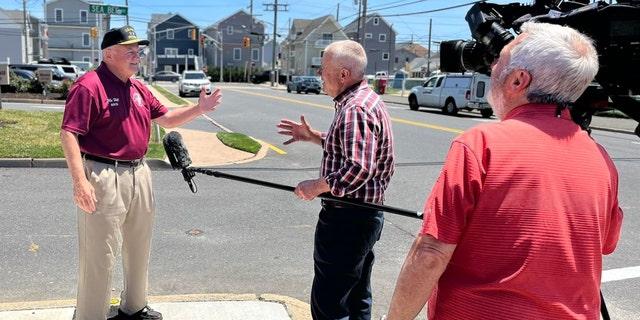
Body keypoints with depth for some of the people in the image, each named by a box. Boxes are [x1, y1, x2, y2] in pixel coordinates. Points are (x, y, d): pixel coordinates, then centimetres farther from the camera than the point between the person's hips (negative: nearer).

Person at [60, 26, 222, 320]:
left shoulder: (139, 88, 12)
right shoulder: (89, 86, -13)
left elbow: (166, 118, 18)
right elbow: (68, 134, -18)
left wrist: (199, 109, 4)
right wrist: (80, 181, -25)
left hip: (139, 174, 9)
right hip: (104, 178, -9)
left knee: (139, 247, 20)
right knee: (99, 255, 0)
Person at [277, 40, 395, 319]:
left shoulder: (355, 108, -22)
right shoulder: (366, 99, 11)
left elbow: (359, 169, -31)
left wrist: (317, 186, -19)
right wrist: (314, 136, 12)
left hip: (347, 219, -11)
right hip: (363, 215, 11)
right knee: (357, 297, 22)